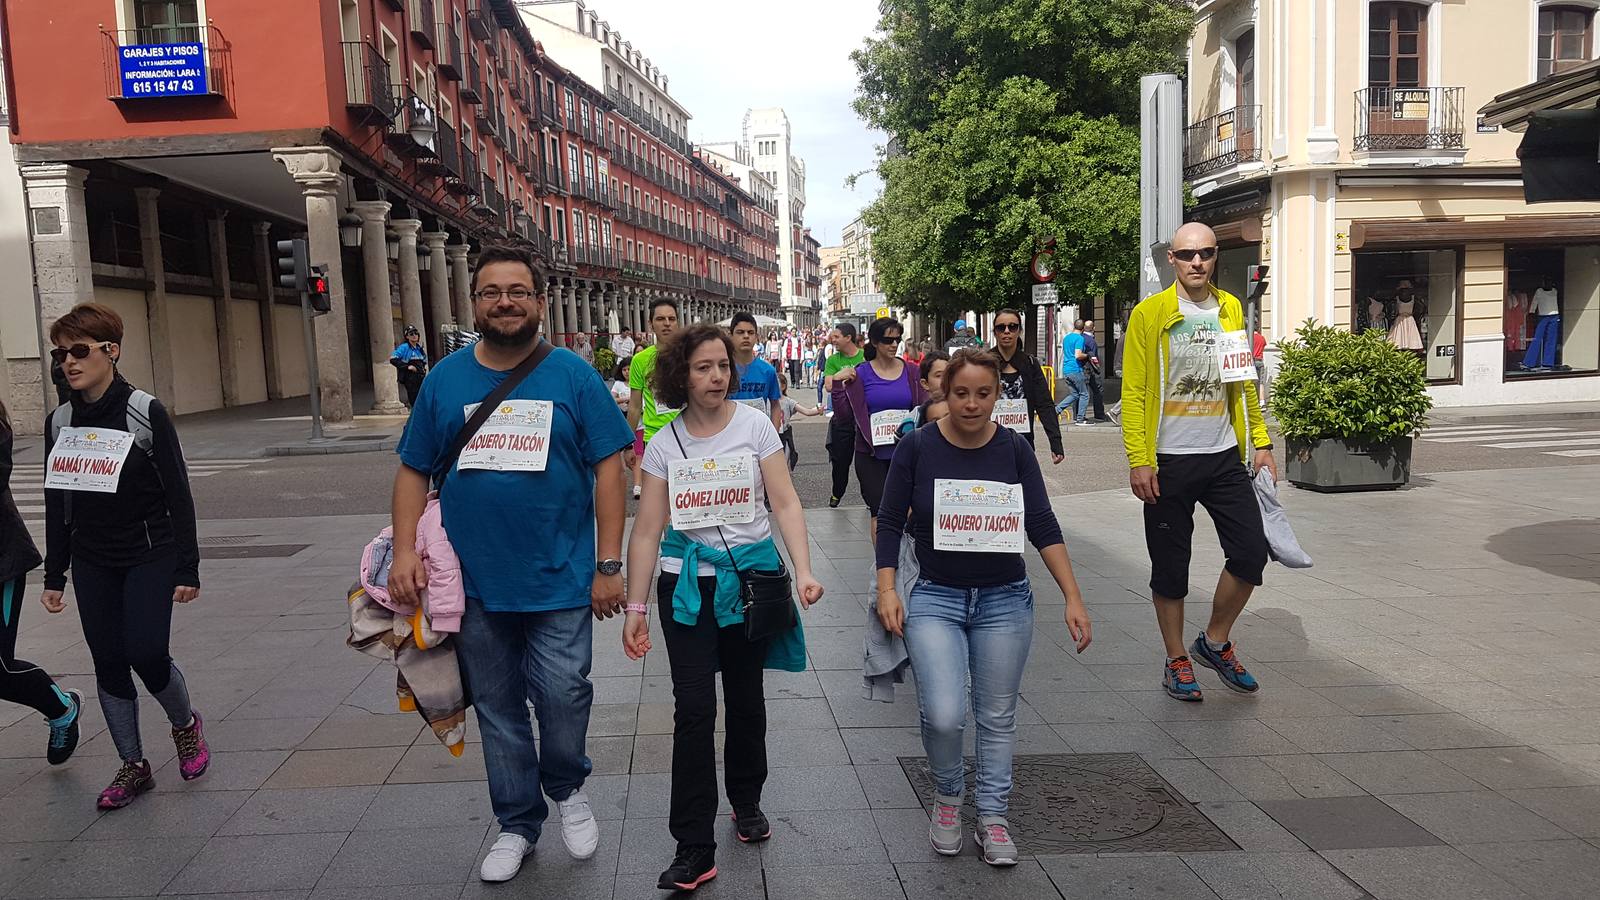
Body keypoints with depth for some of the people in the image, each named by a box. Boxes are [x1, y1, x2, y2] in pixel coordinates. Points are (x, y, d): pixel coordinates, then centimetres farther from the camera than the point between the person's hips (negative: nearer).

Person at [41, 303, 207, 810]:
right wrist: (54, 576, 11)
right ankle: (133, 767, 19)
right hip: (92, 565, 5)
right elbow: (56, 505, 11)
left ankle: (186, 723, 18)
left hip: (149, 558, -5)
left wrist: (187, 568, -9)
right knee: (108, 664, 6)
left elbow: (178, 495, -9)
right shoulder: (60, 421, 4)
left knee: (147, 654, -13)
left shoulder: (145, 413, -10)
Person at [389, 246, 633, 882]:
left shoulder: (573, 375, -3)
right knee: (497, 711, 12)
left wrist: (608, 565, -8)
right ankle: (517, 825, 31)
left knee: (562, 695, -7)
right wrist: (405, 550, -4)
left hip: (560, 583, -2)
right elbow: (414, 470, 9)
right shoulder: (446, 378, 4)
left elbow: (607, 469, -4)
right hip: (475, 585, 3)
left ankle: (567, 790, 25)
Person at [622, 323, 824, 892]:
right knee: (694, 709, -5)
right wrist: (636, 607, -1)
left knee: (745, 700, 13)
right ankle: (694, 850, 1)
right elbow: (647, 531, 1)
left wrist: (804, 571, -18)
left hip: (750, 575, 0)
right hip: (688, 583, 0)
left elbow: (785, 504, -6)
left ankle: (747, 803, 37)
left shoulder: (754, 425, -4)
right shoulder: (664, 444, -1)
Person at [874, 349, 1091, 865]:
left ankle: (992, 817, 26)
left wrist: (1073, 597, -4)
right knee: (944, 715, -14)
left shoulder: (1014, 450, -1)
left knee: (997, 716, 8)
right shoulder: (918, 447, -5)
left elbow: (1042, 527, 1)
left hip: (1005, 600, 2)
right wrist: (887, 589, -9)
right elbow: (890, 522, 0)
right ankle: (947, 795, 16)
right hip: (935, 598, -2)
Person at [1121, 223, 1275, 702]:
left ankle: (1215, 642, 23)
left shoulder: (1231, 310, 9)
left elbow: (1245, 383, 15)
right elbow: (1134, 392, -9)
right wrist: (1139, 460, -15)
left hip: (1224, 457, 4)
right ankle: (1176, 661, 21)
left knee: (1252, 551, 1)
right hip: (1169, 461, -4)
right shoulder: (1150, 313, -6)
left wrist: (1261, 443, 9)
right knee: (1171, 566, 5)